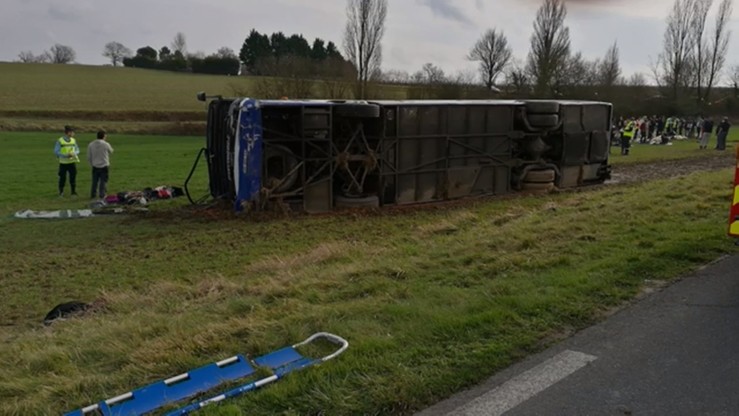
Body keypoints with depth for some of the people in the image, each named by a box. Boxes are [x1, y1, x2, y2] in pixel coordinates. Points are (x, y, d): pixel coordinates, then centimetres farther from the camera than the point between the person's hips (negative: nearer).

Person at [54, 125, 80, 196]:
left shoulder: (73, 140, 3)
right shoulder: (60, 141, -9)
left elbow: (77, 150, 9)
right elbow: (56, 151, -10)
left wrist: (74, 153, -14)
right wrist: (66, 155, -20)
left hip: (72, 162, 3)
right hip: (63, 163, -3)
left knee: (73, 177, 4)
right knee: (62, 178, 5)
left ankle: (73, 191, 15)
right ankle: (61, 192, 20)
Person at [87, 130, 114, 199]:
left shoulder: (91, 145, -2)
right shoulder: (106, 144, -12)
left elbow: (89, 157, 3)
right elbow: (111, 151, 8)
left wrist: (92, 164, 16)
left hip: (95, 167, 3)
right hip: (104, 166, -3)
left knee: (94, 182, 13)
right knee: (103, 181, 5)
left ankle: (92, 195, 18)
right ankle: (102, 195, 6)